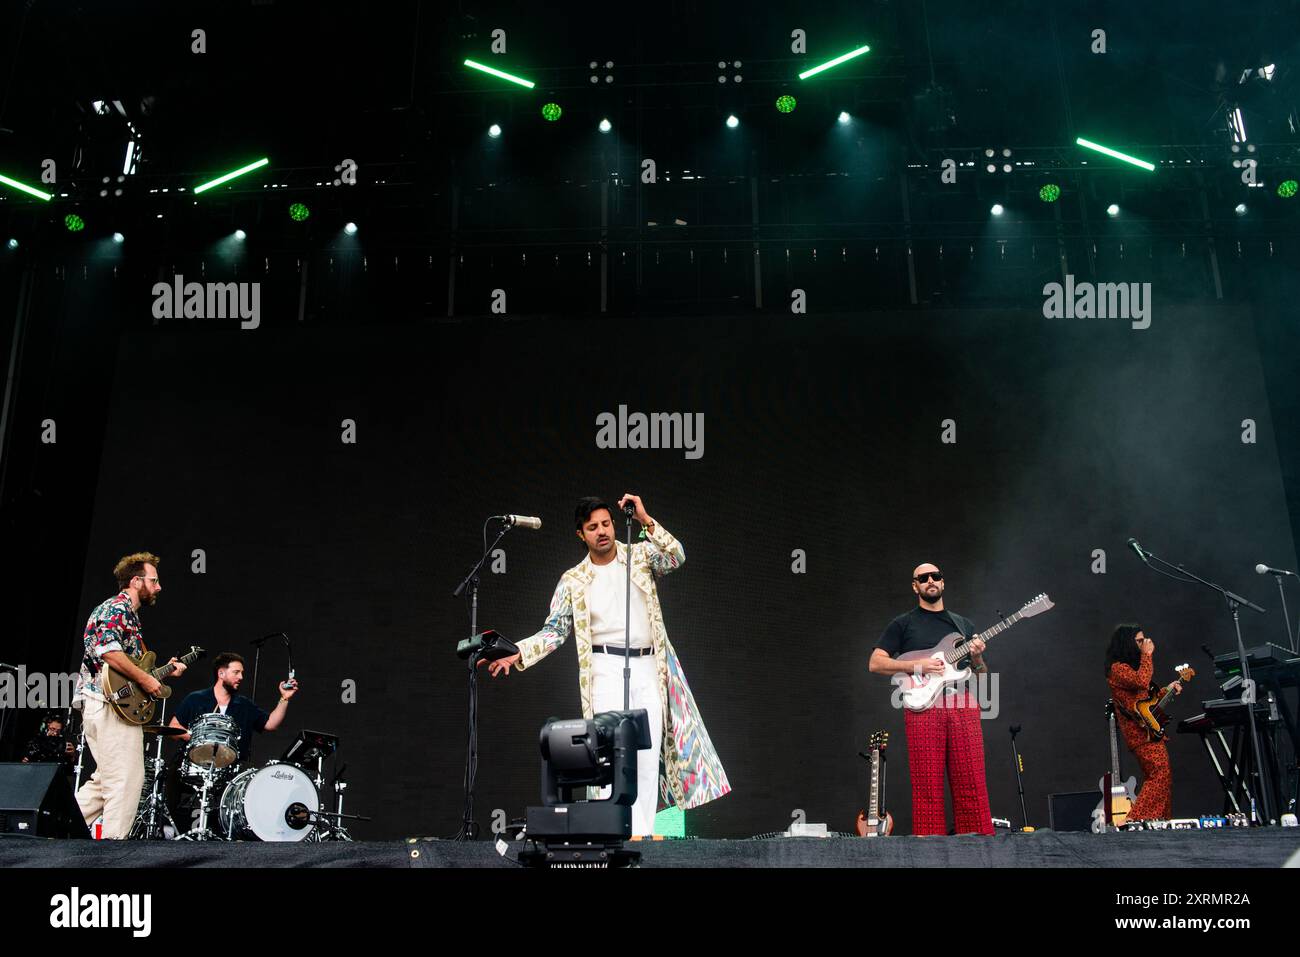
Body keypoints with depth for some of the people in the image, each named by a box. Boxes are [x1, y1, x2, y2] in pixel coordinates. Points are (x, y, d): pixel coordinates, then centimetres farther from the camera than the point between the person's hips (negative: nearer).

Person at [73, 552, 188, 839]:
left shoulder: (130, 614, 23)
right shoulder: (116, 609, -9)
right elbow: (108, 651, -25)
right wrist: (145, 679, -19)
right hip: (111, 704, -11)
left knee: (105, 780, 16)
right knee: (126, 781, -9)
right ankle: (113, 839, -8)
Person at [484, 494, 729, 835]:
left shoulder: (640, 555, 7)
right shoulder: (573, 581, 5)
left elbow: (676, 558, -10)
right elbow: (554, 630, 2)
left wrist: (646, 521, -19)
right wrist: (518, 653, -13)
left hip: (648, 669, 2)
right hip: (606, 669, -2)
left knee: (649, 757, 3)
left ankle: (645, 834, 10)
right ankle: (635, 834, -12)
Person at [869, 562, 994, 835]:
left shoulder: (963, 624, 23)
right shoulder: (903, 624, 12)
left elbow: (982, 675, 24)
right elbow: (875, 663, 4)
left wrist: (977, 658, 0)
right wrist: (917, 666, -8)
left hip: (963, 705, 3)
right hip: (923, 707, -3)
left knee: (971, 785, -4)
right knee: (928, 787, -7)